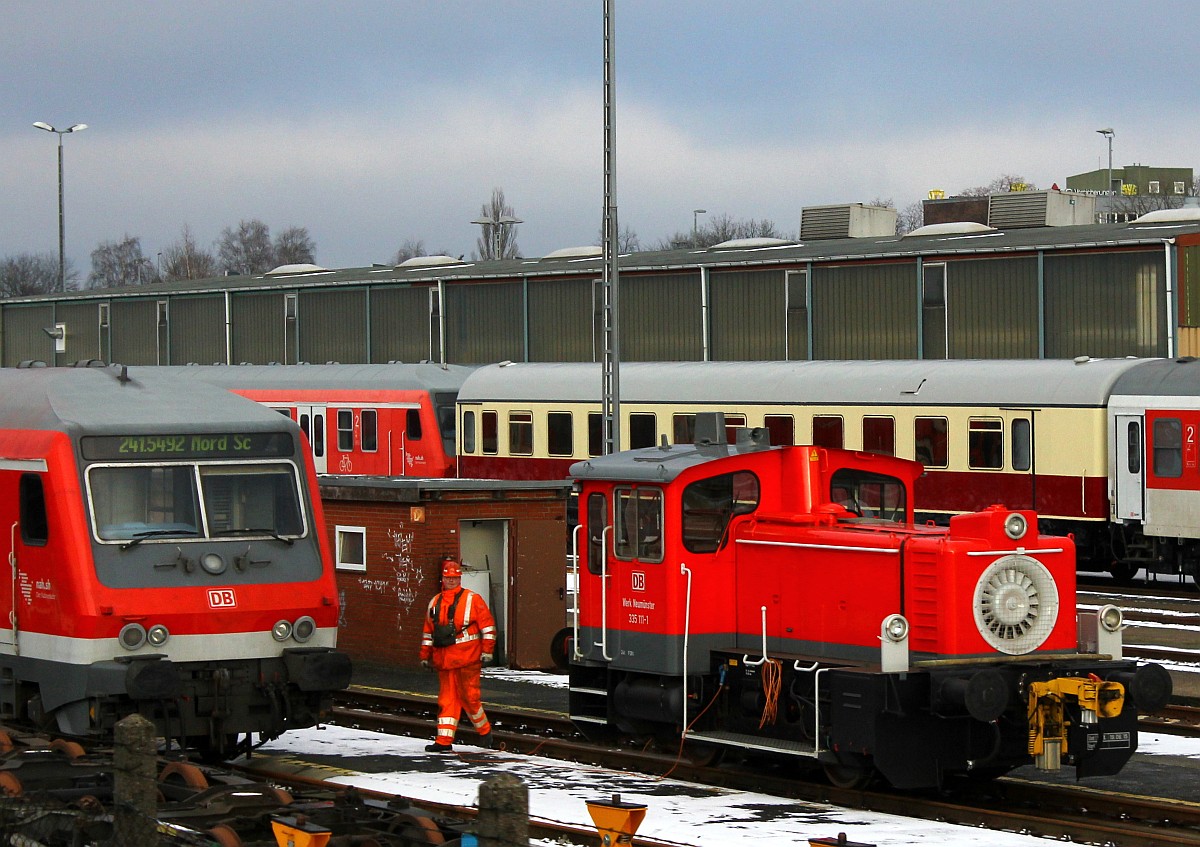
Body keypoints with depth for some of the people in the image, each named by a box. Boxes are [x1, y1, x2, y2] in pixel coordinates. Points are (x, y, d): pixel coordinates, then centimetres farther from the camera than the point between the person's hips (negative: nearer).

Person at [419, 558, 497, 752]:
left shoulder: (472, 599, 0)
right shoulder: (435, 603, 16)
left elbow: (487, 625, -2)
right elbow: (428, 632, 22)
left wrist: (487, 650, -9)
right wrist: (425, 656, 19)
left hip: (467, 658, -5)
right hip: (443, 660, 5)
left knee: (469, 697, -4)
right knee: (446, 699, 4)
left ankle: (485, 732, 15)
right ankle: (444, 741, 3)